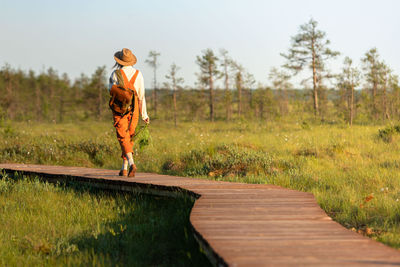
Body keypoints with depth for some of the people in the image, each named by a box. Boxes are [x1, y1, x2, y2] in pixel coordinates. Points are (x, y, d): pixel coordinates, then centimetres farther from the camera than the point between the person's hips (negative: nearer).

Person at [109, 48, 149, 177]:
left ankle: (131, 163, -27)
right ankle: (124, 168, 17)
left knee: (123, 138, -5)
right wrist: (144, 114, 7)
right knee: (130, 138, 14)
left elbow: (111, 90, 5)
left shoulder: (116, 74, -7)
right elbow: (141, 95, 2)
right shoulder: (138, 74, 1)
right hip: (133, 109, 3)